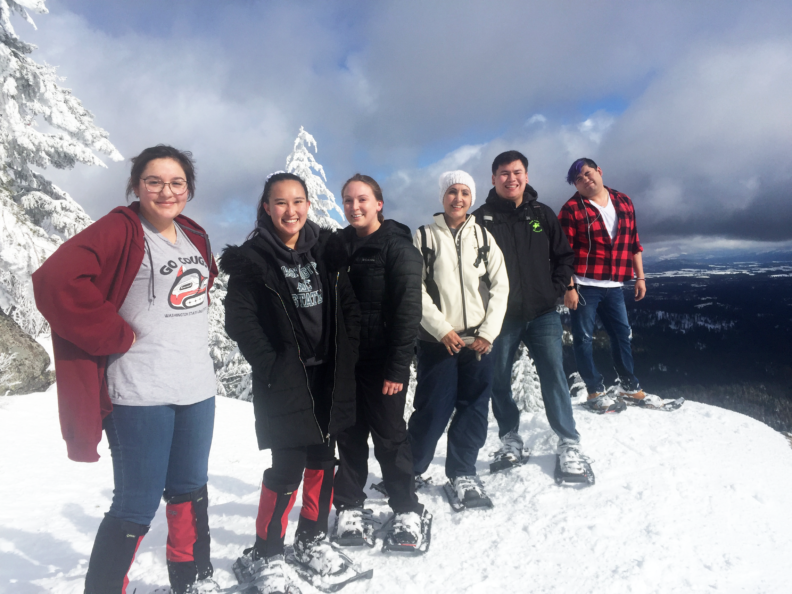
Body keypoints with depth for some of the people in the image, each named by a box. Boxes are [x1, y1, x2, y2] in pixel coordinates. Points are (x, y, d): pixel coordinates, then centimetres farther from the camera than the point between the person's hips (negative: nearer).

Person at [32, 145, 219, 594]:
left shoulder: (195, 237, 11)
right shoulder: (120, 230, -10)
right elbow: (56, 280, -23)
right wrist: (118, 336, -17)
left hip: (198, 388, 7)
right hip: (141, 393, -7)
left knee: (190, 490, 20)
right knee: (137, 507, 0)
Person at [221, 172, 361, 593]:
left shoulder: (325, 250, 8)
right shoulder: (252, 259, -4)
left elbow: (349, 306, 9)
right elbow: (240, 320, -9)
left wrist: (346, 358, 0)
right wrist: (272, 366, -14)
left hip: (330, 378, 5)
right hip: (284, 381, -4)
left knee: (323, 461, 12)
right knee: (288, 468, -4)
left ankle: (312, 539, 32)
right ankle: (265, 555, 16)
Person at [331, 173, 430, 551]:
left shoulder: (398, 247, -7)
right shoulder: (338, 246, 10)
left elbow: (408, 310, -12)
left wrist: (398, 368, -17)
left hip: (382, 362, -4)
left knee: (389, 436, 3)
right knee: (349, 436, 11)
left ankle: (407, 510, 18)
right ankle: (349, 507, 25)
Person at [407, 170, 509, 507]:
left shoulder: (483, 236, 9)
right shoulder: (425, 237, 3)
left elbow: (500, 285, 5)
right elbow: (415, 290, -4)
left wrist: (488, 332, -4)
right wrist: (442, 329, -11)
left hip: (478, 340, 3)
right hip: (437, 340, -2)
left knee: (474, 409, 5)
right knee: (434, 410, -1)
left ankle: (462, 473, 22)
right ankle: (408, 470, 19)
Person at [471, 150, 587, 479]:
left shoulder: (542, 214, 8)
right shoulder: (481, 218, -1)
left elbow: (564, 255, 14)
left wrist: (556, 289, 3)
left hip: (542, 313, 1)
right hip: (500, 316, -1)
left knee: (554, 376, -2)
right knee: (499, 380, 6)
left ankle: (569, 443, 11)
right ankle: (510, 441, 23)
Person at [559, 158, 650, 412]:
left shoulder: (624, 202, 9)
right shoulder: (572, 209, -5)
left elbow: (634, 243, 14)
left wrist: (640, 277, 11)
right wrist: (568, 287, -15)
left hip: (613, 286, 5)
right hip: (583, 286, -4)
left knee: (623, 335, 12)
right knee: (584, 338, 2)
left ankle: (629, 386, 29)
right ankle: (596, 391, 16)